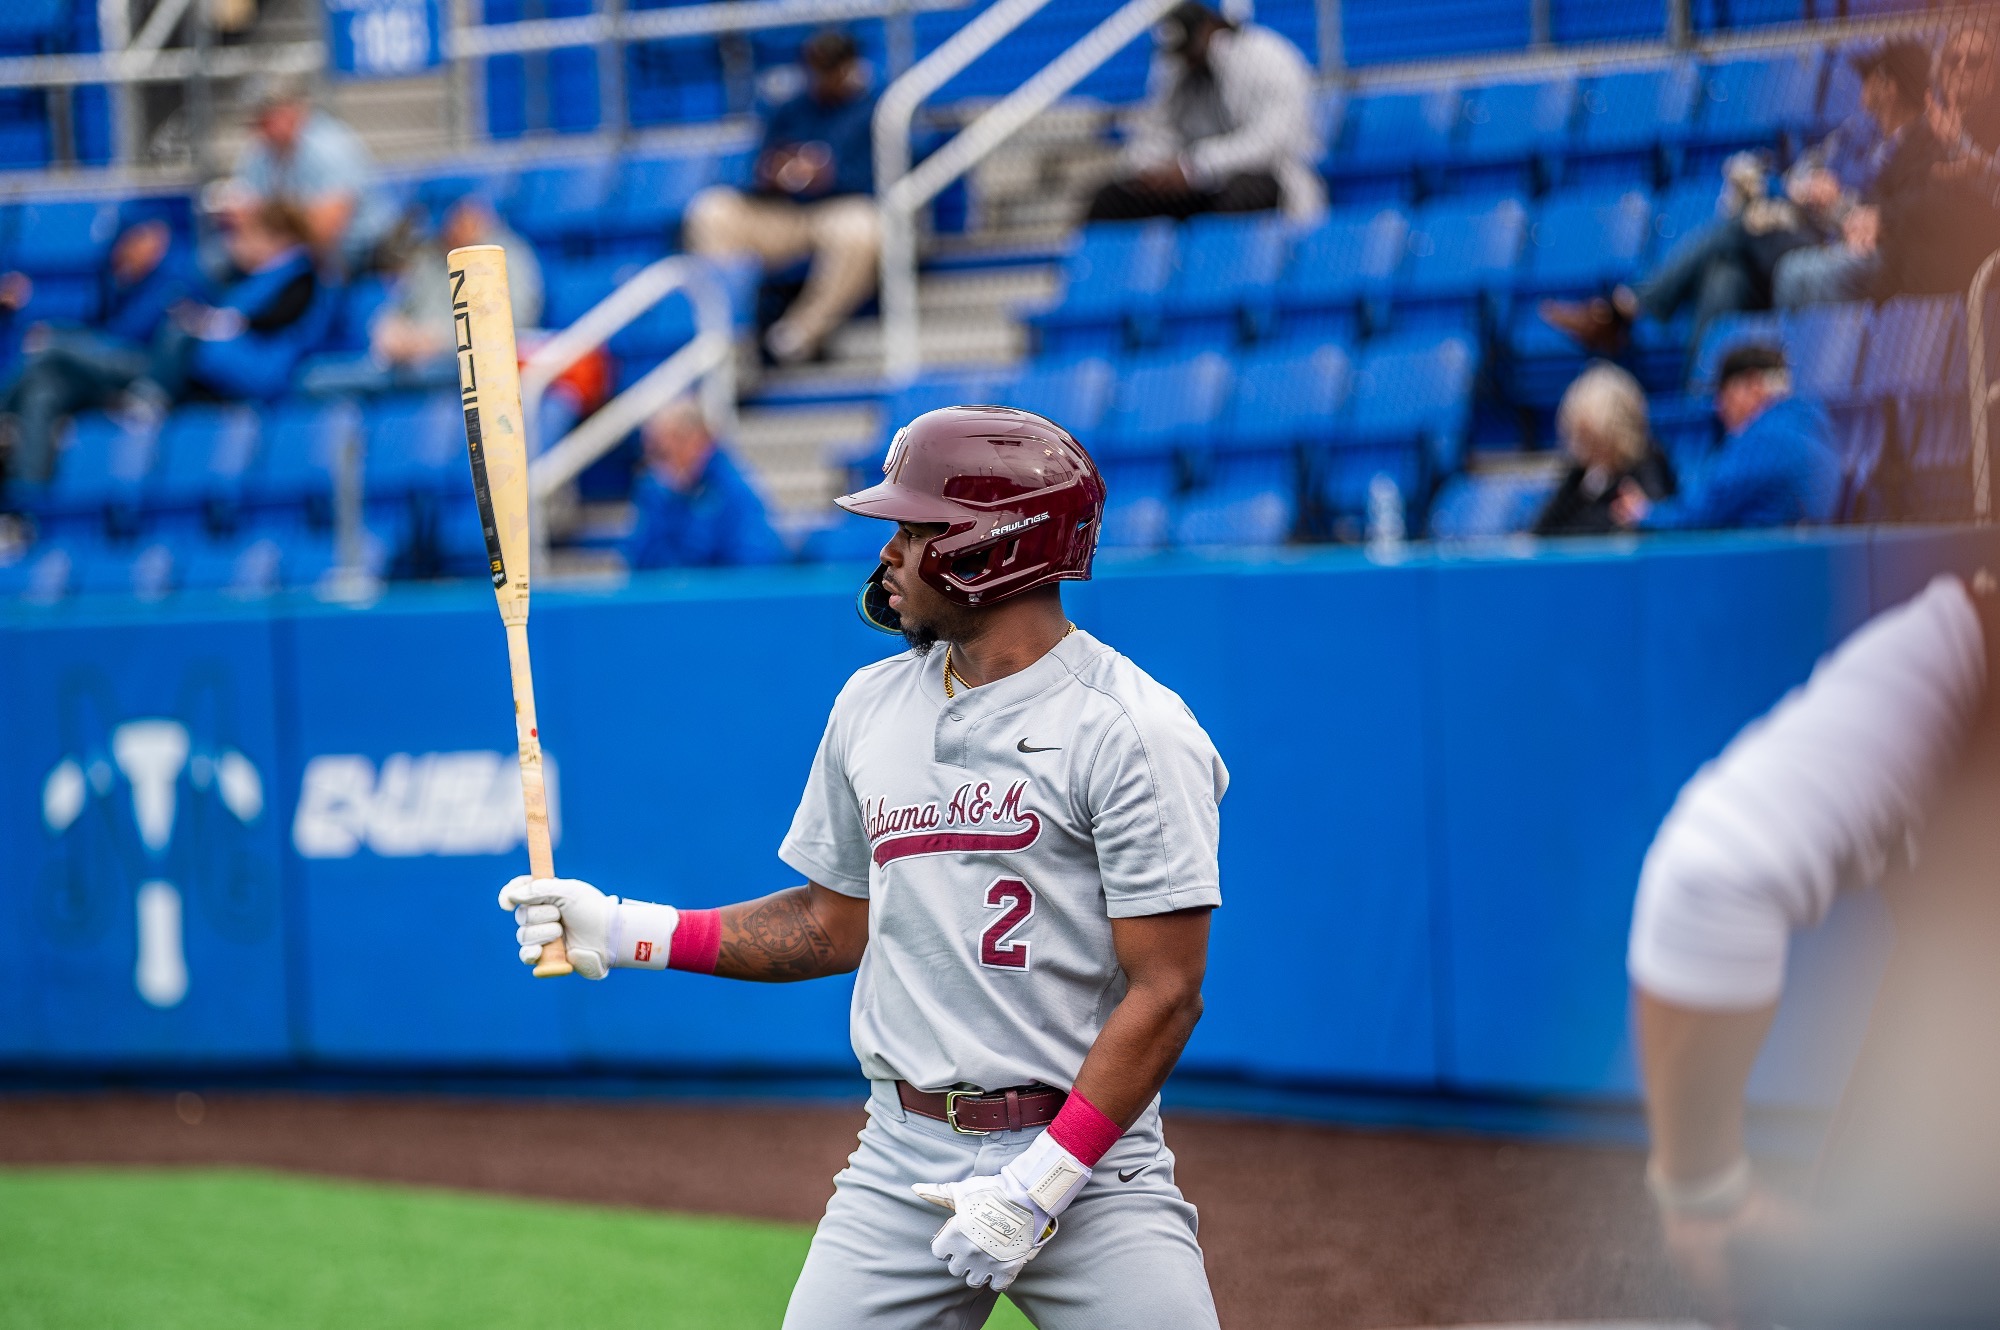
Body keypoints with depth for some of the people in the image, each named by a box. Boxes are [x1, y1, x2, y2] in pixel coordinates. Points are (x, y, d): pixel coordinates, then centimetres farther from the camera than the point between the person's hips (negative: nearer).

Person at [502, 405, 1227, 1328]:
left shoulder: (1130, 729, -11)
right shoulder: (871, 704, 11)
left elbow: (1166, 993, -13)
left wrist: (1041, 1184, -18)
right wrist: (625, 931, 10)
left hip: (1091, 1159, -5)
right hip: (903, 1161, 5)